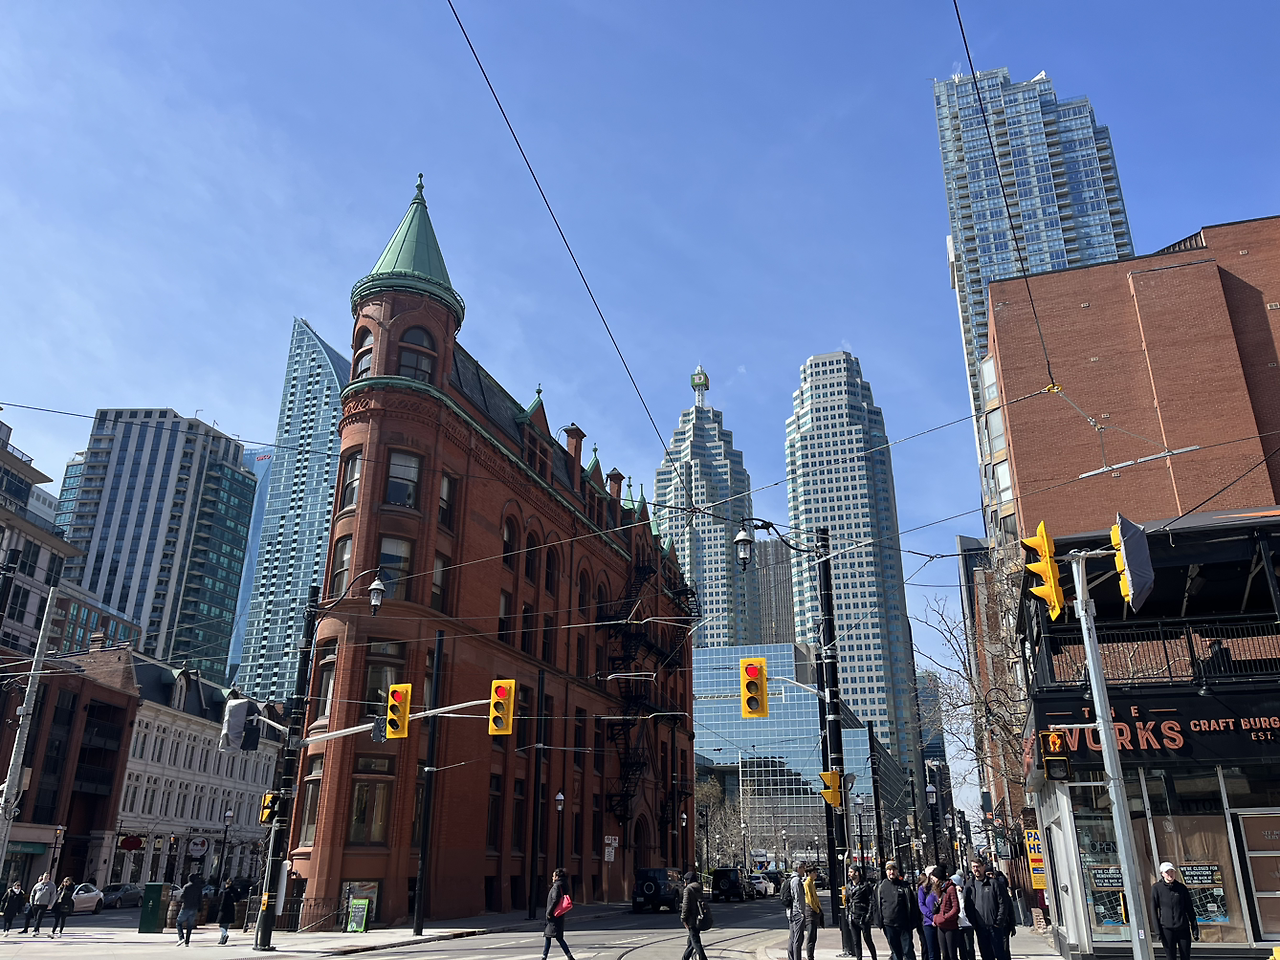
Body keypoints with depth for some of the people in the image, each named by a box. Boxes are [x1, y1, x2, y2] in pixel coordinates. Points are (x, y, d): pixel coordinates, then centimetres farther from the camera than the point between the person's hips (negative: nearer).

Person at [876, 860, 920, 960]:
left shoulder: (905, 886, 1)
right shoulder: (880, 886, 5)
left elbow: (913, 905, 1)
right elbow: (875, 904, 10)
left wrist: (913, 922, -4)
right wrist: (879, 921, 4)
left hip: (904, 925, -2)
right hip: (888, 925, 2)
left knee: (908, 951, -1)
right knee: (895, 952, 10)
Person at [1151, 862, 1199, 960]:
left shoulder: (1181, 887, 2)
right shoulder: (1156, 887, -5)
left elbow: (1189, 908, 8)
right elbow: (1154, 910, -4)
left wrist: (1194, 927, 5)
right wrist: (1157, 930, -8)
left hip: (1183, 928, 2)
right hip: (1166, 929, -2)